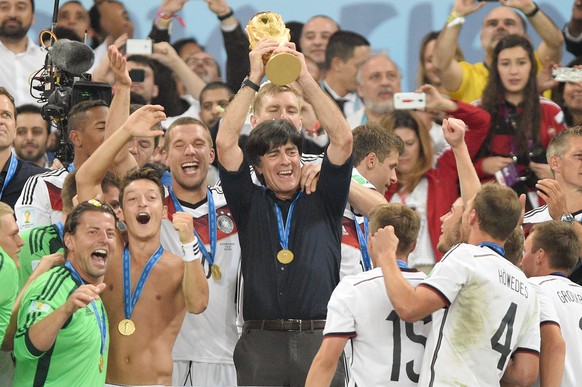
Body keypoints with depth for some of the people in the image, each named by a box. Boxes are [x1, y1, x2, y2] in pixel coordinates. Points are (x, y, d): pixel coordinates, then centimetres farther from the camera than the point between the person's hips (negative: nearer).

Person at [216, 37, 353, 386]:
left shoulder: (322, 202, 13)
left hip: (319, 341, 0)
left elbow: (343, 139, 2)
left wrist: (305, 78, 0)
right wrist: (254, 79, 2)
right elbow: (226, 143, 3)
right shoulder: (250, 204, 13)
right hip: (261, 341, 0)